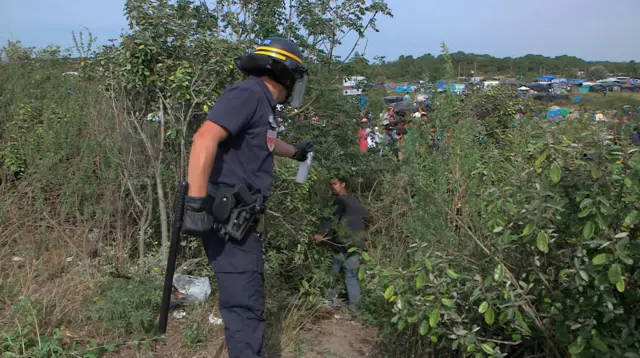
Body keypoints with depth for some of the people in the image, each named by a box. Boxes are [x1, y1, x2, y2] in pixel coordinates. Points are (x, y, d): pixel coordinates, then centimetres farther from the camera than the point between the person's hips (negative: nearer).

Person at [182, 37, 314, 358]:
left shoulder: (262, 103, 16)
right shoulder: (247, 94, -14)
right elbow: (205, 139, -28)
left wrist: (296, 152, 58)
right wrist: (196, 204, -32)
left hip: (240, 219, 10)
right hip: (224, 218, -10)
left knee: (251, 296, 23)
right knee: (244, 302, -7)